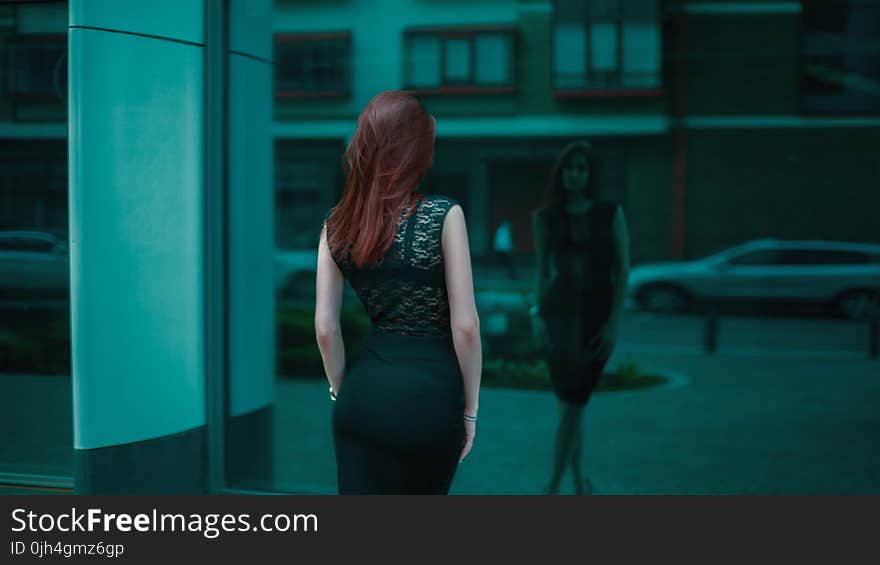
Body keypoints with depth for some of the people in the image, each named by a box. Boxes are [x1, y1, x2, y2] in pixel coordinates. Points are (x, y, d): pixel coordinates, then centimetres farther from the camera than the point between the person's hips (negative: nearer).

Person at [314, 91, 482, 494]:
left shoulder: (337, 224, 4)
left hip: (366, 390, 3)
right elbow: (465, 326, -10)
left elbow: (324, 328, 4)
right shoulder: (443, 215, -9)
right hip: (430, 393, -3)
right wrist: (470, 406, 1)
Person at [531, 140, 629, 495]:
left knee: (574, 402, -3)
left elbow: (622, 272, -2)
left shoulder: (611, 214, -1)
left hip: (597, 315, -1)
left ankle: (552, 489, 0)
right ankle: (578, 480, 21)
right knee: (569, 401, 5)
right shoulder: (544, 217, 4)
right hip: (560, 313, 1)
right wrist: (540, 315, 3)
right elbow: (542, 270, 9)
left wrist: (613, 323, -8)